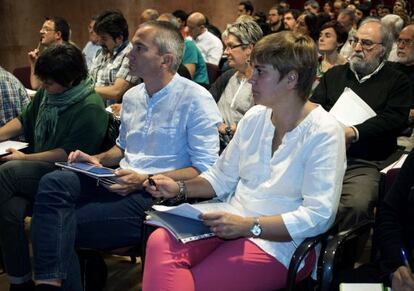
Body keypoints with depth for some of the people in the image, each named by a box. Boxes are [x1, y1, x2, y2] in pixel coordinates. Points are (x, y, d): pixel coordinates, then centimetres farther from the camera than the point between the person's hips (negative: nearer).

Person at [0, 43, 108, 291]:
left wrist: (25, 158, -12)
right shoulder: (47, 93, 11)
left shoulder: (90, 107, -13)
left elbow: (69, 154, -15)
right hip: (37, 171, 7)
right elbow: (24, 120, 23)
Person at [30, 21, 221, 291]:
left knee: (64, 226, -21)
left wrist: (144, 181, -18)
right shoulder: (132, 96, 15)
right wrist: (98, 160, 7)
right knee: (53, 183, -21)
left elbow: (205, 169, -12)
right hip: (122, 182, 7)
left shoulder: (196, 99, -8)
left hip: (156, 195, -7)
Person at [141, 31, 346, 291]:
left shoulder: (324, 133, -11)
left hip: (282, 242, -5)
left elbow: (319, 216, -19)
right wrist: (180, 188, 1)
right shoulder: (255, 117, 10)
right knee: (160, 243, -23)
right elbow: (222, 177, 18)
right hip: (233, 225, 6)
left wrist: (249, 226, -25)